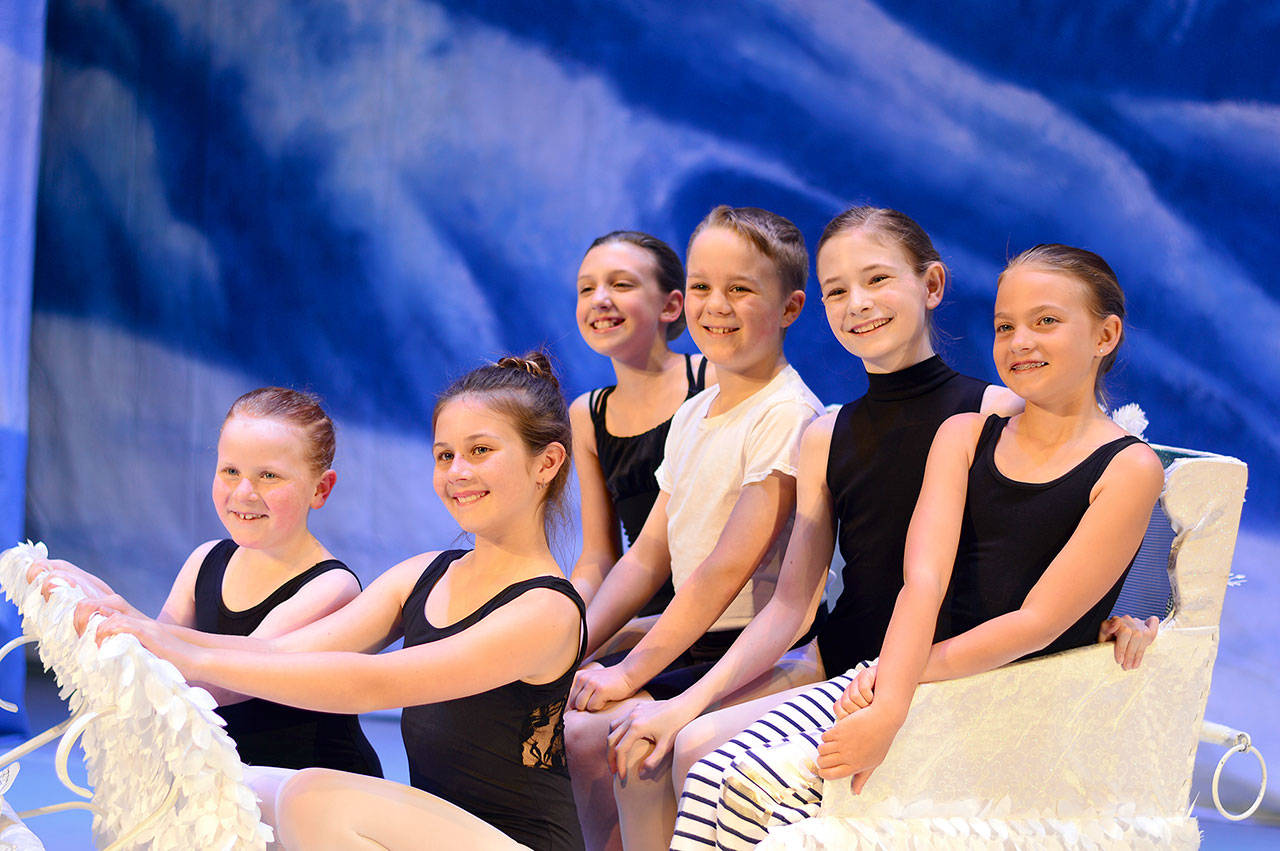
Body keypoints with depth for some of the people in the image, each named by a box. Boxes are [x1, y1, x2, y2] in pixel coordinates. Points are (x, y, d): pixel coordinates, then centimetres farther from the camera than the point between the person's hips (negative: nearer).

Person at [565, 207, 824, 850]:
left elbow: (730, 567, -19)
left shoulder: (788, 414, -14)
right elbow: (648, 557, 15)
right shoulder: (693, 416, 14)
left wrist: (631, 672, -18)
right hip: (692, 643, 8)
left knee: (591, 734, -23)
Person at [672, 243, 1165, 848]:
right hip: (914, 677, 5)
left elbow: (1038, 622, -9)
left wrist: (908, 671, -16)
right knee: (714, 776, -18)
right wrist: (889, 704, -21)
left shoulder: (1130, 469, -2)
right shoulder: (963, 436, 13)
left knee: (777, 788, -26)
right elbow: (923, 583, -3)